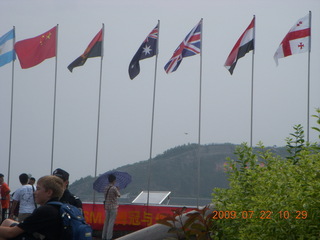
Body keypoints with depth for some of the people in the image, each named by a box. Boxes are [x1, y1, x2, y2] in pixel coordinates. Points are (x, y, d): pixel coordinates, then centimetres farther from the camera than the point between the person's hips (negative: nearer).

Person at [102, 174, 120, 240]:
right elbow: (118, 195, -1)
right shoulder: (114, 188, -15)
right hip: (113, 207, -6)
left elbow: (105, 197, 9)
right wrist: (117, 190, 18)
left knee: (106, 222, 12)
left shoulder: (106, 188, 4)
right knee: (111, 222, -4)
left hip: (107, 207, 6)